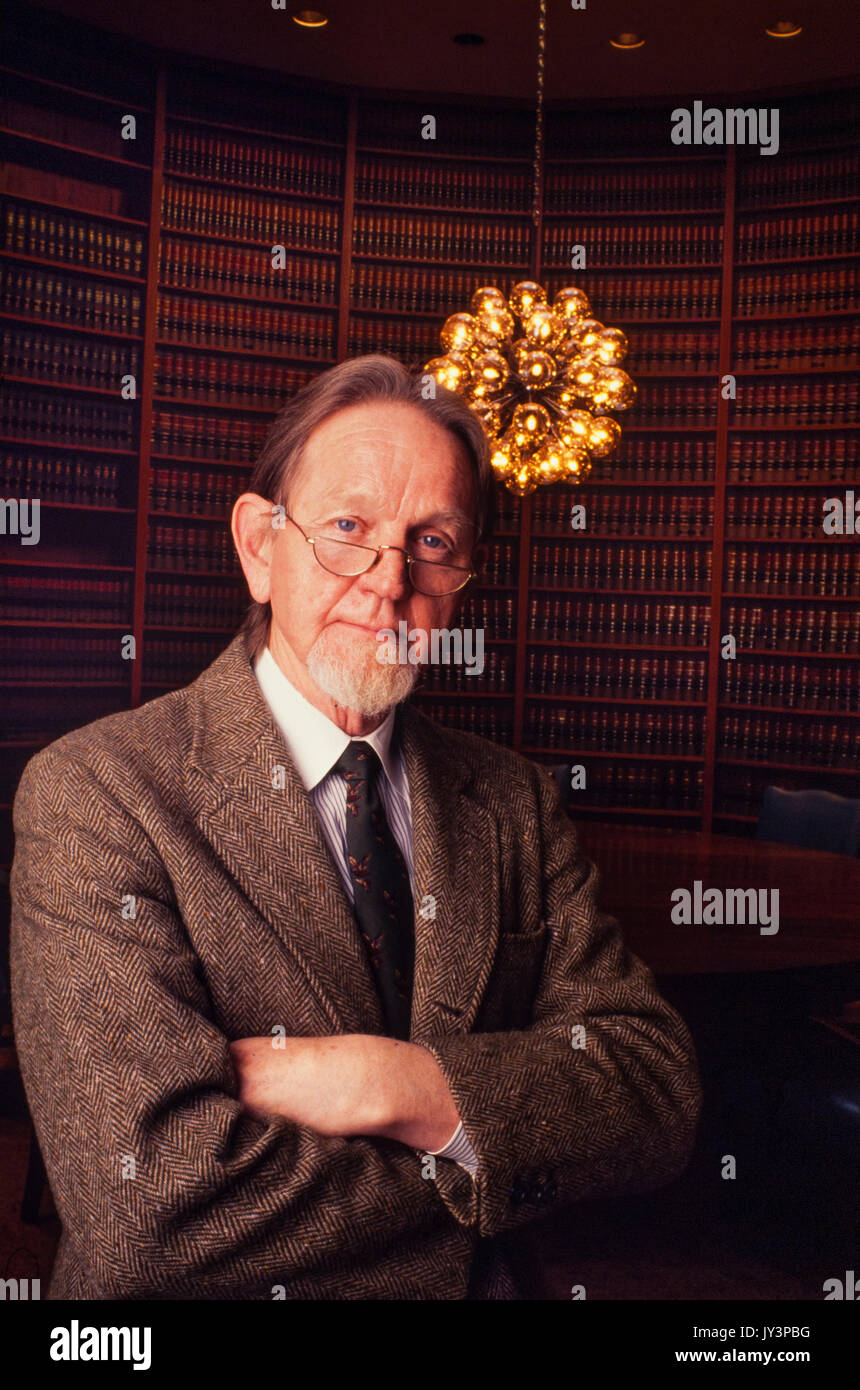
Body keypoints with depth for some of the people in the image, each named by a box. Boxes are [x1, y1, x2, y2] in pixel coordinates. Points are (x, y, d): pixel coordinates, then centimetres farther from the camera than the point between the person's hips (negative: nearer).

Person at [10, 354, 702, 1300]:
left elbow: (659, 1100, -3)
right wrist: (490, 1156, -12)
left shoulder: (516, 804, 3)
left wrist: (407, 1086, -18)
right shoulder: (94, 794, -11)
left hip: (491, 1288, 4)